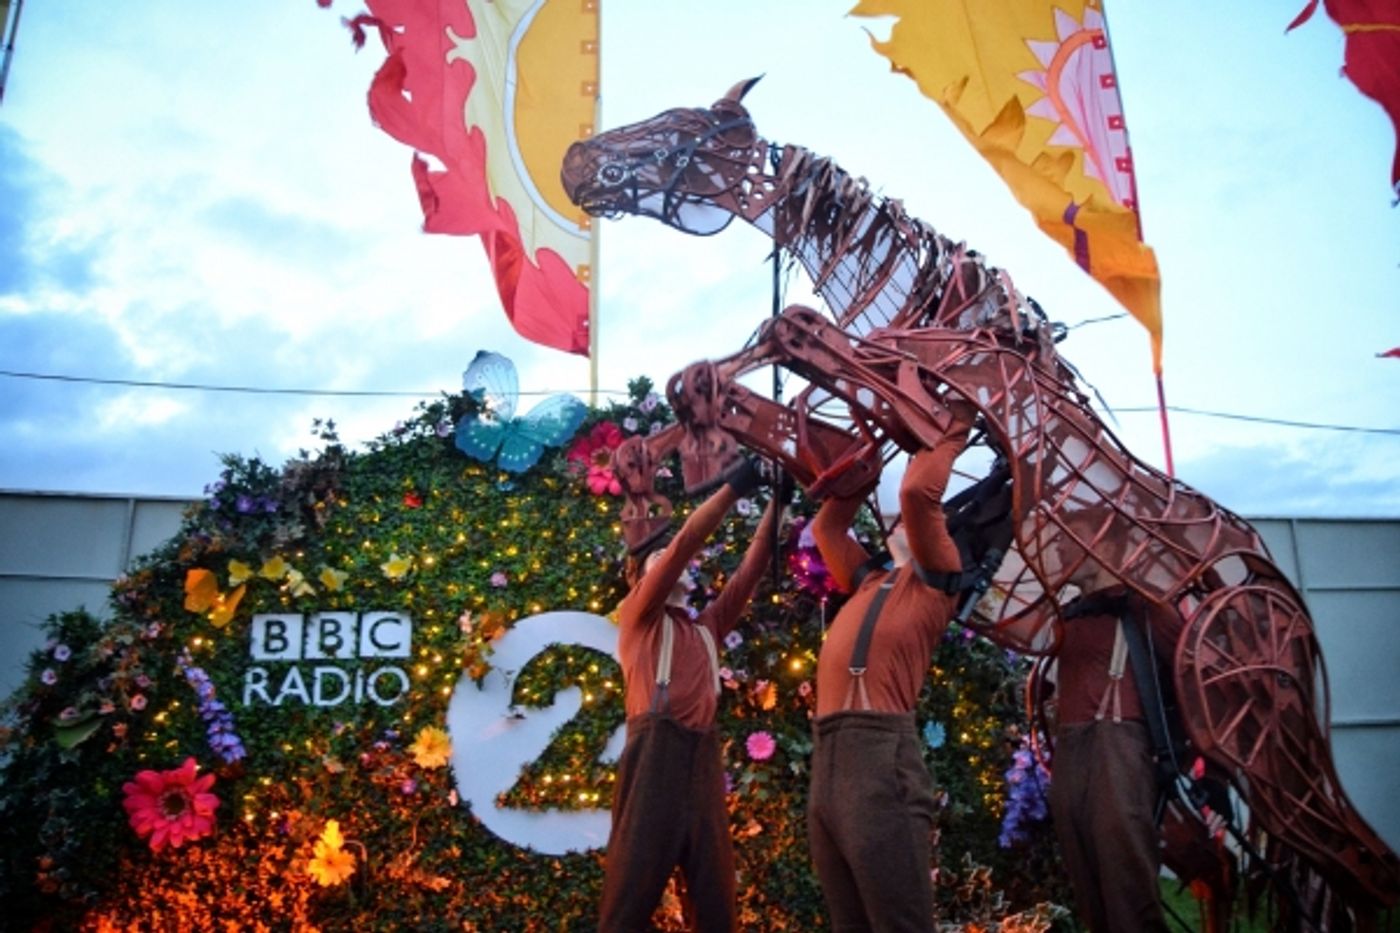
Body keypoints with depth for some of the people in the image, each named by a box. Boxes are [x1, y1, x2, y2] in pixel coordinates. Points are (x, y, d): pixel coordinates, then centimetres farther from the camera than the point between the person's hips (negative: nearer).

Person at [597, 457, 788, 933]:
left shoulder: (707, 627, 26)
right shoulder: (637, 614, 12)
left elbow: (752, 566, 20)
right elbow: (684, 541, 0)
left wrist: (777, 498, 14)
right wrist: (739, 482, 0)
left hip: (703, 756, 6)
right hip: (655, 749, -6)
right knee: (632, 887, -8)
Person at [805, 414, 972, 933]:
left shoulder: (936, 582, 8)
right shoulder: (867, 583, 26)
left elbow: (917, 492, -4)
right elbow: (826, 526, 37)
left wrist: (949, 437, 12)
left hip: (881, 754, -7)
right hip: (825, 760, 7)